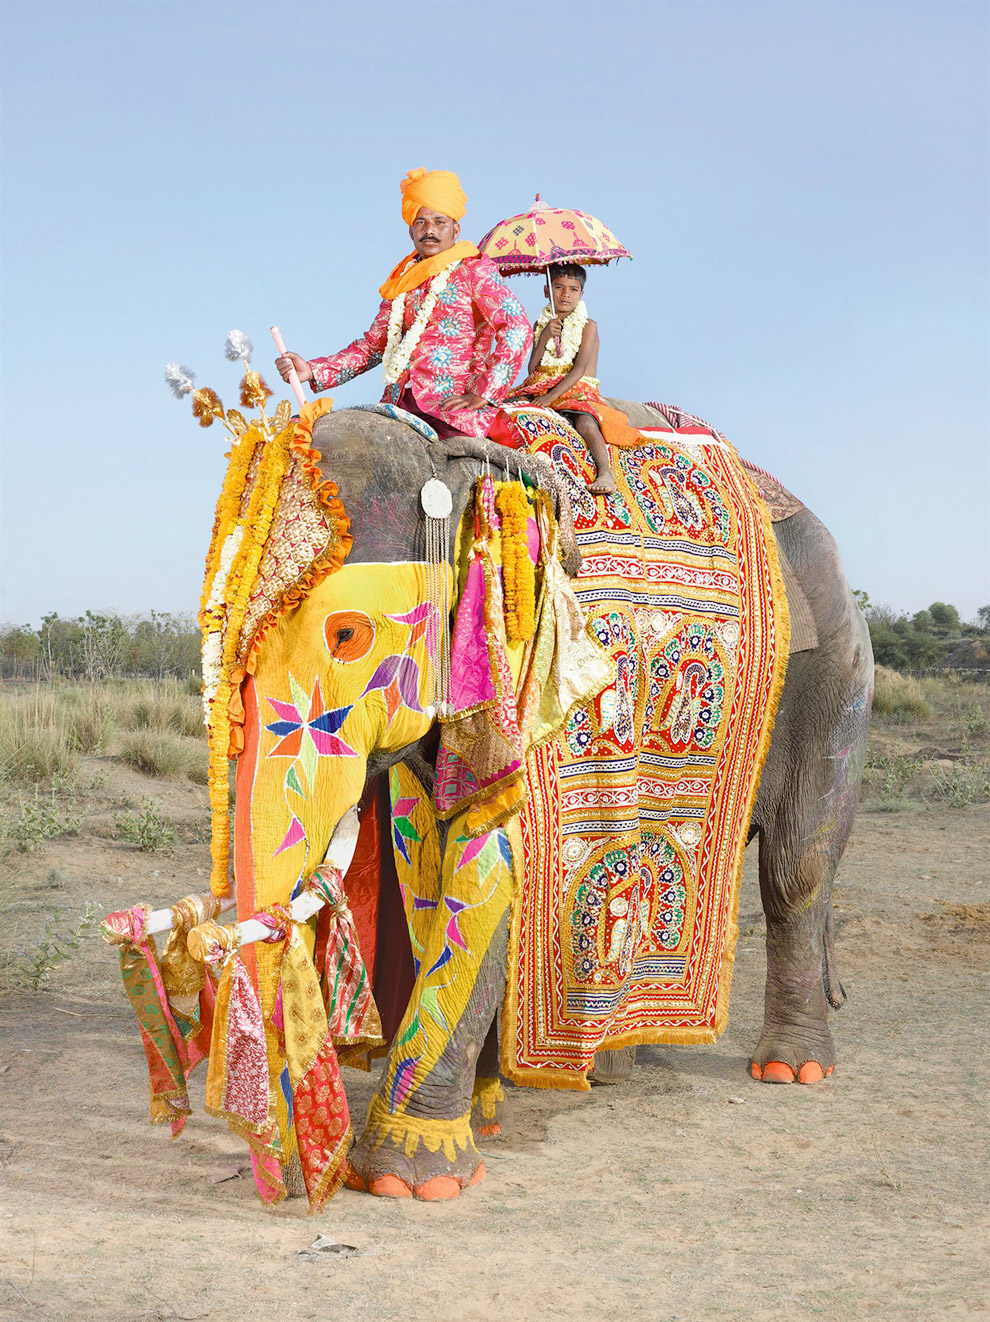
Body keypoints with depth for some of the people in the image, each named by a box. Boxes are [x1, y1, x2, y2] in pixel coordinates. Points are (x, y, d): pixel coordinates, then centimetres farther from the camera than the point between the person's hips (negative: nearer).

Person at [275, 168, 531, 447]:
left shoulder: (475, 270, 6)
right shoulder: (403, 281, 23)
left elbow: (517, 328, -6)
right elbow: (373, 344, 24)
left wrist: (483, 394, -13)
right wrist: (312, 371, 10)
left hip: (455, 405, -5)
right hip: (404, 402, 5)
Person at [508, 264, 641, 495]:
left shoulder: (588, 326, 0)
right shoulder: (541, 325, 14)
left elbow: (579, 369, -11)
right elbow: (533, 368, 7)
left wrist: (551, 396, -22)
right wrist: (544, 338, -10)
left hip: (577, 391, -5)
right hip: (540, 388, 5)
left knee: (585, 422, -37)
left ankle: (605, 471, -44)